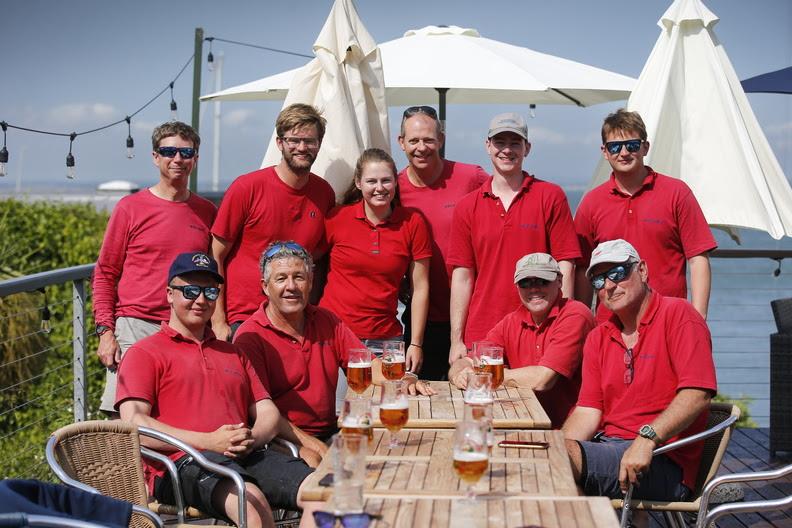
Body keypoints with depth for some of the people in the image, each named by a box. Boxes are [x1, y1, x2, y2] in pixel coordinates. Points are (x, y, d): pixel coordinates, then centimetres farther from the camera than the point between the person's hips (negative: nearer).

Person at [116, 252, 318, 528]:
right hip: (181, 462, -5)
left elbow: (269, 414, 23)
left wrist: (252, 438, -3)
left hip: (246, 457, 5)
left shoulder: (233, 354, 31)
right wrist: (208, 441, -12)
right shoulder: (144, 353, 12)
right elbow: (133, 422, -3)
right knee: (252, 500, -38)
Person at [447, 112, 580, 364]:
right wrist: (456, 340, 1)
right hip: (480, 338, 2)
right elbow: (462, 277, 6)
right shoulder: (467, 207, 7)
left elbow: (564, 268, -1)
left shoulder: (551, 197, 1)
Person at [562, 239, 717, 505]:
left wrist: (647, 439, -27)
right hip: (607, 447, 6)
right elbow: (588, 411, 10)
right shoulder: (598, 338, 18)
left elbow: (698, 395, -15)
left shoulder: (678, 314, -2)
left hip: (663, 464, -6)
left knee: (565, 454, -29)